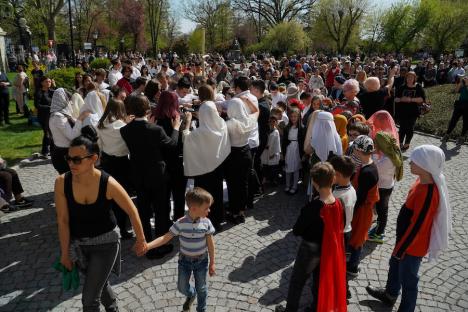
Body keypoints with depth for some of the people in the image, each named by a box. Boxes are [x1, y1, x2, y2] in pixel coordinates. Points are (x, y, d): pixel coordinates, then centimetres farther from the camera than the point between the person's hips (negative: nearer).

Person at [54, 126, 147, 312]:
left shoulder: (108, 184, -25)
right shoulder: (61, 182, -19)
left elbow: (132, 211, -12)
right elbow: (63, 220, -9)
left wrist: (141, 240, -2)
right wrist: (65, 252, -2)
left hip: (105, 243, -3)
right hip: (77, 243, 3)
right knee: (98, 283, 26)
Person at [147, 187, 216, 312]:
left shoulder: (206, 223, -17)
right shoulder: (181, 223, -21)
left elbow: (210, 243, -8)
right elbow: (165, 238, -18)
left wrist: (212, 263, -3)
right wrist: (147, 246, -29)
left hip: (202, 260, 0)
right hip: (185, 259, 0)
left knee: (201, 288, 12)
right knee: (182, 287, 14)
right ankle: (191, 295, 49)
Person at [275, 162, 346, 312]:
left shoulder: (312, 207, -31)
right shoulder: (338, 204, -14)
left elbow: (296, 231, -19)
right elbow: (340, 227, 2)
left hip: (310, 249, -5)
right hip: (329, 249, 5)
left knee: (296, 282, 17)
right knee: (320, 281, 25)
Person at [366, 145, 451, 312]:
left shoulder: (428, 194, -34)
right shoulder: (423, 181, -6)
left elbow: (416, 226, -27)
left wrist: (400, 248, -15)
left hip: (413, 245, -9)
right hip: (407, 238, 9)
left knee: (408, 279, 11)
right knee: (395, 264, 28)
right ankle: (390, 294, 52)